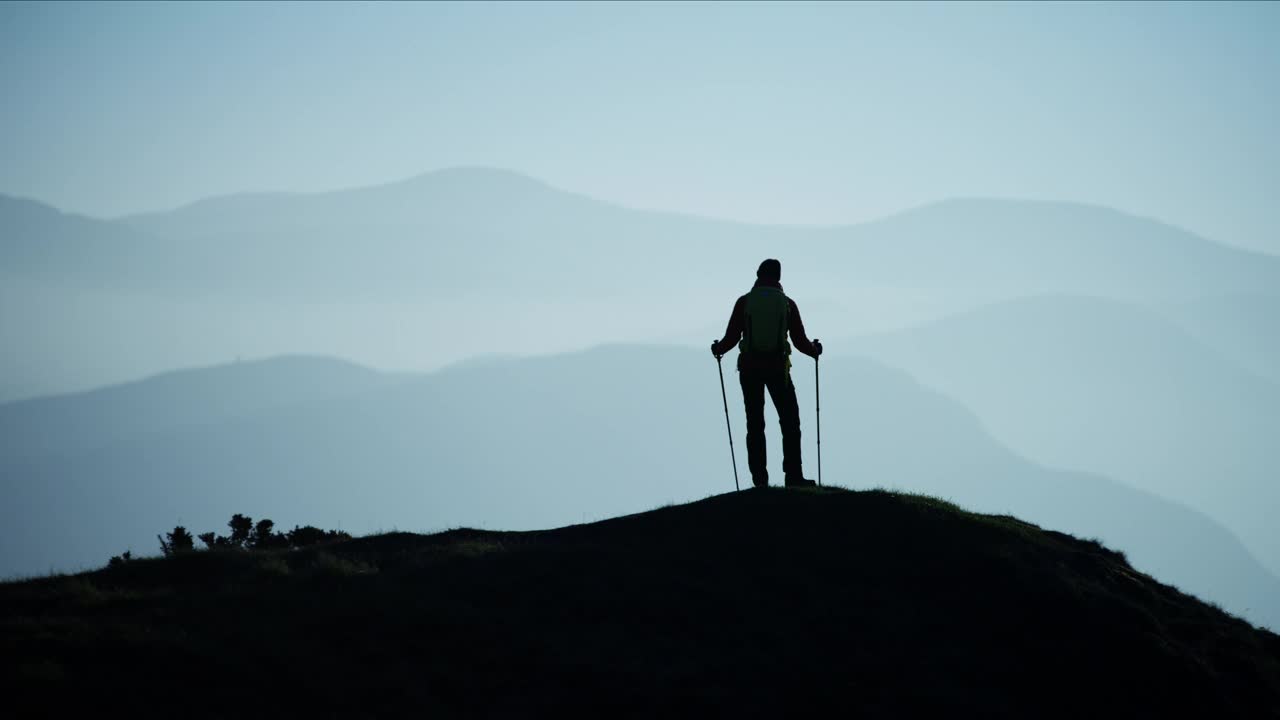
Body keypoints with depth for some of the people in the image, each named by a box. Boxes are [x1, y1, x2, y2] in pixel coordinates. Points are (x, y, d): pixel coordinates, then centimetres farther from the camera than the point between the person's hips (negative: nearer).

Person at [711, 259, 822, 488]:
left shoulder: (744, 302, 0)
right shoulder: (787, 303, 1)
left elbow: (732, 337, -2)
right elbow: (800, 341, 1)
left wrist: (718, 349, 20)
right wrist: (815, 350, 23)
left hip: (749, 368, 1)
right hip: (778, 367, -1)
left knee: (755, 424, 6)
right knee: (790, 422, 7)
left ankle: (760, 478, 2)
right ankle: (793, 476, -1)